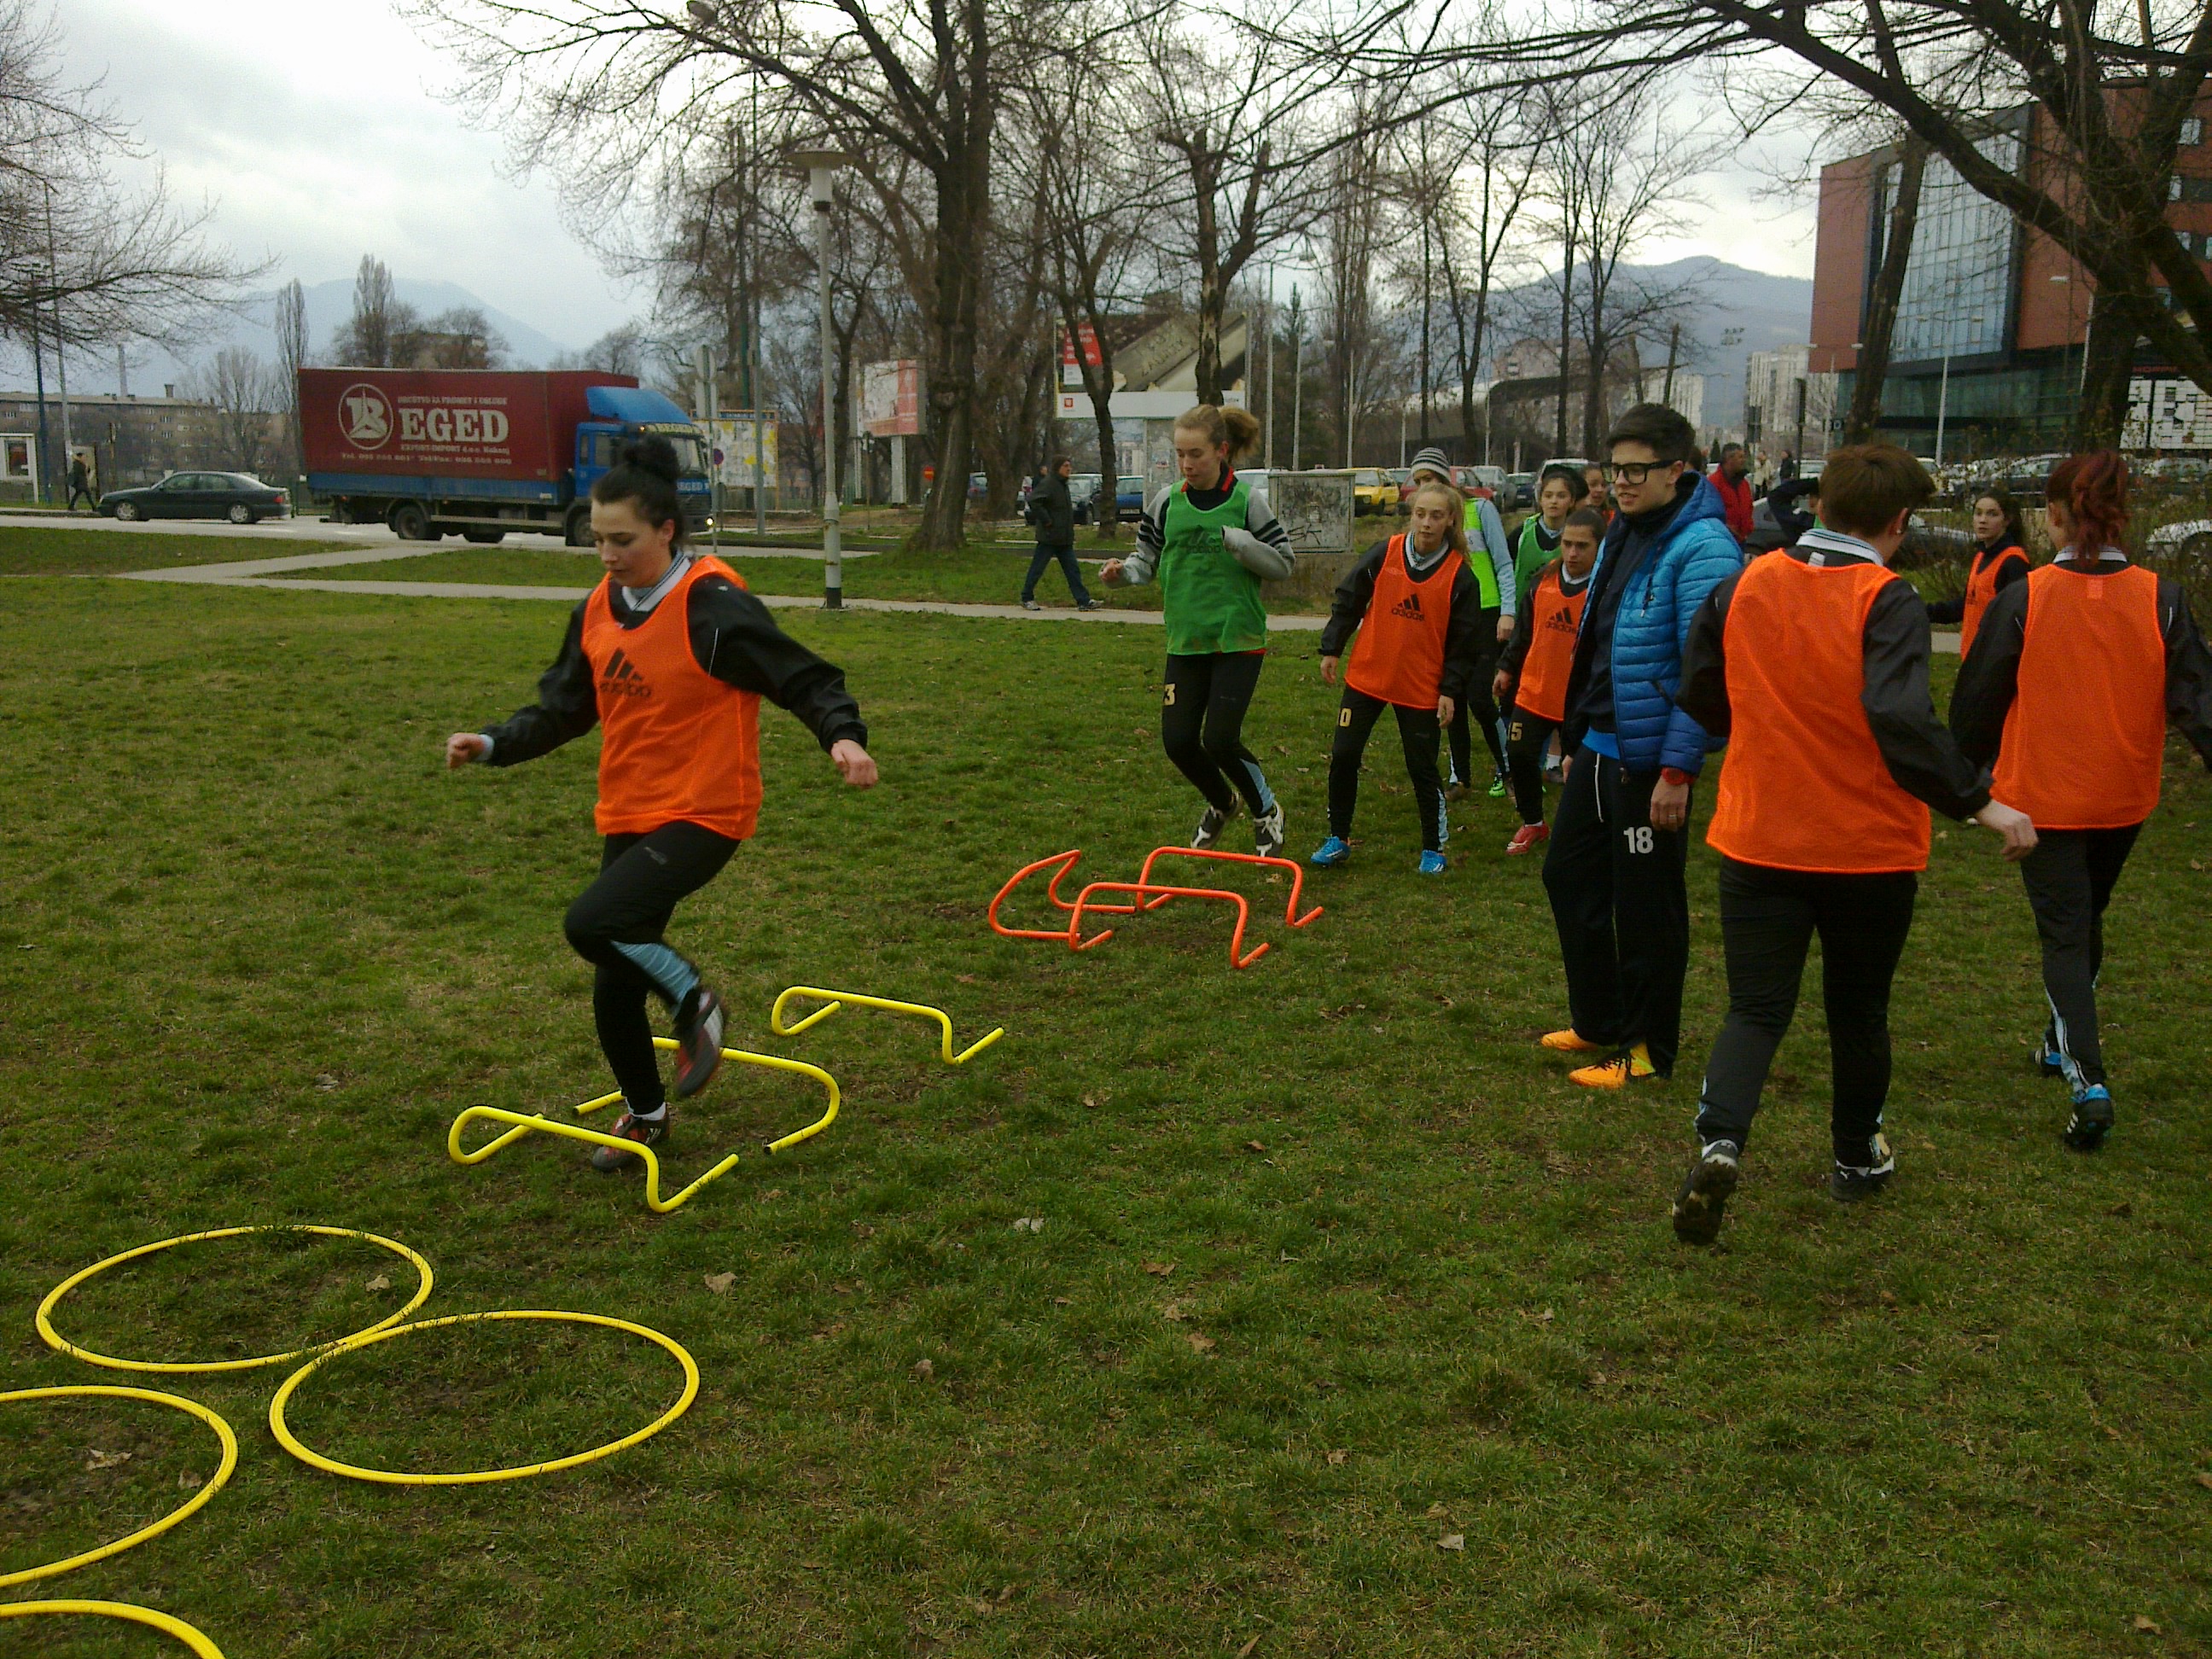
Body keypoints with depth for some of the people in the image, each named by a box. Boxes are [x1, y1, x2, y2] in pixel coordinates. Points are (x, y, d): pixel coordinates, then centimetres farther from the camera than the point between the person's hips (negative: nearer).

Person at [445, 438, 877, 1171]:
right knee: (614, 987, 11)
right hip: (628, 816, 7)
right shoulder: (599, 608, 5)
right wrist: (493, 745, 2)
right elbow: (564, 707, 15)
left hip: (702, 813, -7)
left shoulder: (713, 607, -16)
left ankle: (694, 1002, 0)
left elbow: (804, 677, -14)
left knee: (593, 922, -27)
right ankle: (645, 1113, 35)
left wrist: (843, 735, -32)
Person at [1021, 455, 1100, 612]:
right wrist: (1046, 520, -22)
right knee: (1037, 568, 1)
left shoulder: (1062, 484, 15)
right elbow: (1033, 500, -26)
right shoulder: (1048, 483, -13)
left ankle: (1083, 601, 3)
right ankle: (1027, 599, 12)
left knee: (1072, 569, 4)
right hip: (1049, 536, -9)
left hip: (1064, 539, 9)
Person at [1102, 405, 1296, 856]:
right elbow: (1147, 559, 13)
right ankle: (1221, 804, 33)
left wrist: (1238, 543, -18)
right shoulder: (1167, 502, 4)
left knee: (1220, 739, -14)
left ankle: (1266, 812, 14)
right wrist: (1123, 571, -9)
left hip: (1238, 639, -4)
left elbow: (1283, 563, -2)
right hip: (1185, 641, 4)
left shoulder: (1247, 500, -5)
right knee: (1178, 741, 2)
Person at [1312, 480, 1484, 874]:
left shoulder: (1460, 575, -7)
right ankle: (1338, 839, 18)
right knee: (1343, 757, 1)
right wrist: (1331, 649, 3)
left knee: (1422, 768, 4)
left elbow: (1464, 641, -2)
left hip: (1422, 688, -2)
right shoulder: (1383, 555, -4)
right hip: (1366, 676, 2)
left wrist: (1451, 690, -5)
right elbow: (1348, 602, 5)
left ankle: (1433, 849, 20)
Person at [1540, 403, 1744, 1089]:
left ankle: (1647, 1050, 17)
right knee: (1569, 876, 17)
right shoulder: (1624, 534, 12)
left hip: (1650, 757, -9)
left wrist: (1678, 769, -23)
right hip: (1598, 746, 10)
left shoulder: (1702, 548, -17)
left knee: (1646, 905, 2)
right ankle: (1599, 1022, 32)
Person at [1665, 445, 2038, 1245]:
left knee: (1755, 1008, 5)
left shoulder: (1746, 585, -2)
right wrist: (1980, 801, -20)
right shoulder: (1887, 602, -16)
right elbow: (1902, 720, -28)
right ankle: (1857, 1159, 34)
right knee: (1858, 1011, 18)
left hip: (1758, 842, 2)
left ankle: (1720, 1140, -20)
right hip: (1869, 849, -2)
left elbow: (1697, 693, 8)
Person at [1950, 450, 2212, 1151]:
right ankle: (2064, 1041, 41)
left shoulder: (2022, 599, -13)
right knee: (2087, 922, 24)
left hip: (2044, 798, -3)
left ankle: (2087, 1078, -15)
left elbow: (1978, 700, -5)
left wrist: (1963, 779, 8)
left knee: (2064, 936, 1)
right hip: (2124, 801, 3)